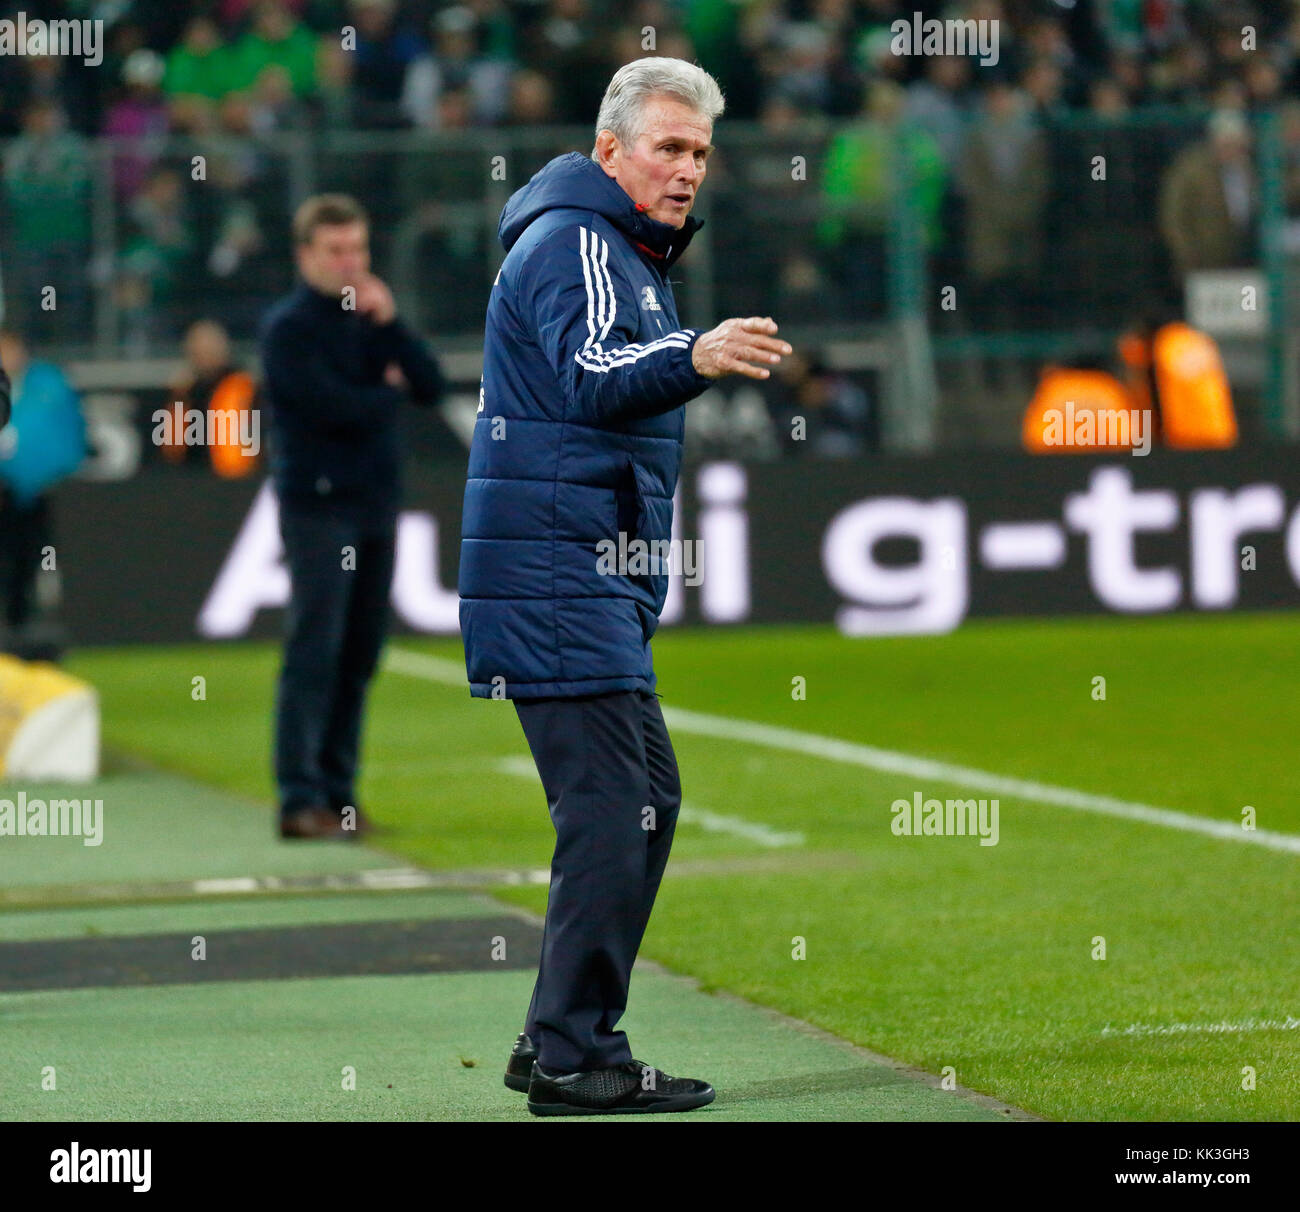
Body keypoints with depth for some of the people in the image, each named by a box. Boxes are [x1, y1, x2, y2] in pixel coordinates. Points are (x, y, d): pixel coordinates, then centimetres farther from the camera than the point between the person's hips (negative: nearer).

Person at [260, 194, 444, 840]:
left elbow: (431, 386, 5)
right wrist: (388, 389, 1)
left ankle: (338, 792, 13)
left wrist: (390, 325, -7)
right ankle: (300, 799, -11)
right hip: (319, 503, -7)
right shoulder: (290, 326, -6)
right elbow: (335, 408, -17)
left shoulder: (371, 319, 14)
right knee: (315, 654, -10)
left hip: (376, 504, 7)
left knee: (358, 658, 7)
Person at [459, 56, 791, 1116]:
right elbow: (592, 374, -32)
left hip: (598, 574, 11)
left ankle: (559, 1040, 19)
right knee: (612, 806, -14)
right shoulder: (572, 242, -12)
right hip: (558, 564, -11)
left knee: (646, 796, 14)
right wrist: (692, 357, -48)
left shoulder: (630, 254, 22)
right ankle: (575, 1061, -13)